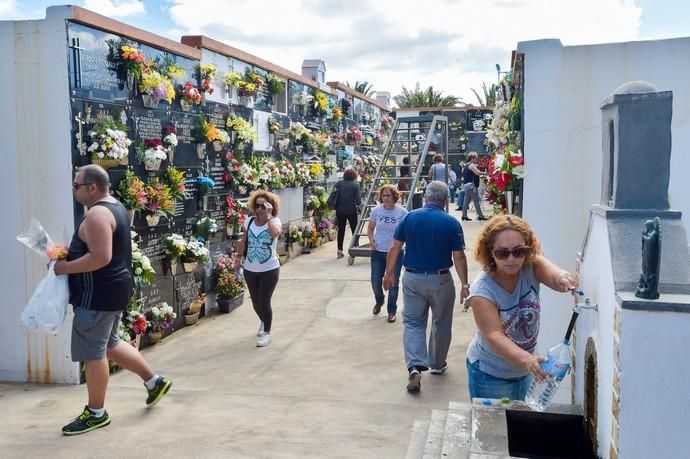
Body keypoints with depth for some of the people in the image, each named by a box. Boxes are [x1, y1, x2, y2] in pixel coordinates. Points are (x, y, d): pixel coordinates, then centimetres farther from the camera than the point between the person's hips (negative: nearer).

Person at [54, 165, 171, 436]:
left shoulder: (97, 214, -20)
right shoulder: (114, 207, 12)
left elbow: (101, 257, -29)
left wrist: (66, 267, -18)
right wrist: (70, 253, 12)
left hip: (99, 294, -11)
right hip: (112, 289, 11)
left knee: (92, 352, 1)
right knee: (110, 344, 21)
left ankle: (96, 413, 14)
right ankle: (154, 381, 28)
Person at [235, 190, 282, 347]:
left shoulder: (275, 221, -11)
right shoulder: (249, 222, 2)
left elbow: (275, 232, -35)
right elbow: (244, 241, 14)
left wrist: (268, 215, -27)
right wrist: (238, 258, 12)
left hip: (269, 270, -5)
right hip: (250, 269, 5)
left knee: (264, 302, -4)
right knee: (255, 302, 16)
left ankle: (267, 333, 14)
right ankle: (263, 322, 46)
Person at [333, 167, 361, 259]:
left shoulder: (339, 184, 1)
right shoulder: (355, 185, -10)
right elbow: (358, 199, -10)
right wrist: (358, 203, 9)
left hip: (340, 210, 3)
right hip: (351, 210, -3)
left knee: (341, 230, 8)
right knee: (354, 229, 12)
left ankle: (339, 250, 5)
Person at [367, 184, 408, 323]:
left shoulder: (402, 212, -9)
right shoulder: (376, 210, -2)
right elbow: (370, 229, 9)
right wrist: (372, 241, -7)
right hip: (378, 252, 2)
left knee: (393, 283, 7)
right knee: (375, 281, 6)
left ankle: (392, 310, 24)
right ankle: (379, 301, 38)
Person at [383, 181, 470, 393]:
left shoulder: (410, 217, -3)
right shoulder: (451, 223, -9)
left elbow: (394, 248, -2)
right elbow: (459, 256, -11)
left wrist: (388, 274, 9)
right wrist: (465, 284, -4)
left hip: (412, 278, 1)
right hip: (440, 280, -1)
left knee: (412, 323, 7)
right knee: (441, 323, 18)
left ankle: (415, 366, -11)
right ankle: (437, 364, 33)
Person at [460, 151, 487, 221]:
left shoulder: (466, 165, 19)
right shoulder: (472, 165, -10)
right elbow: (478, 173, -20)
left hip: (465, 185, 10)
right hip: (471, 185, -10)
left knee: (466, 200, 9)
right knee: (476, 201, -7)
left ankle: (464, 215, 10)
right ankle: (480, 216, -6)